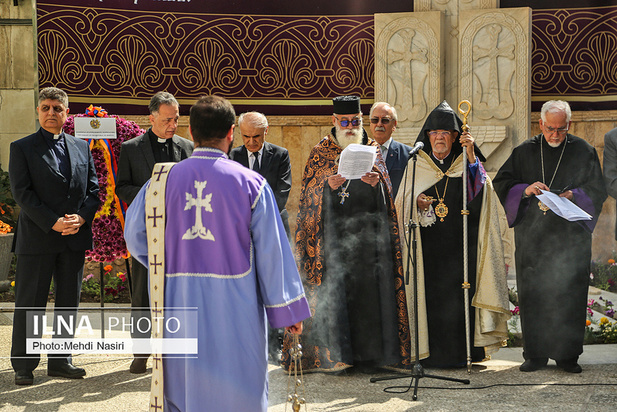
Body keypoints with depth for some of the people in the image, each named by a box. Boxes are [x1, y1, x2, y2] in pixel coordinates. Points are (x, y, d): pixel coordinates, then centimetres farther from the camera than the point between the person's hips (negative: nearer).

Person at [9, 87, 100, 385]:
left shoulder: (81, 148, 14)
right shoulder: (21, 148, 1)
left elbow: (93, 190, 10)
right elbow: (21, 192, -7)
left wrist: (80, 218, -9)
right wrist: (53, 223, -16)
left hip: (75, 238, 4)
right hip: (37, 238, -4)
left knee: (69, 302, 8)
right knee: (29, 304, 0)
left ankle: (60, 361, 18)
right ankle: (23, 366, 9)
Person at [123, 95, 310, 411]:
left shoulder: (164, 180, -1)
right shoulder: (250, 183, -7)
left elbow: (135, 236, 10)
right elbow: (272, 251, -4)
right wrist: (289, 310, 4)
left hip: (179, 304, 3)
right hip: (233, 310, -2)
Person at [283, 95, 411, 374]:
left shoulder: (372, 150, 14)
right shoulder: (320, 152, 10)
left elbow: (386, 191, 8)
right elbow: (309, 192, 3)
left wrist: (376, 182, -14)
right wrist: (327, 185, -17)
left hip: (367, 231, 1)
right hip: (332, 232, -1)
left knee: (366, 287, -2)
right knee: (333, 288, -5)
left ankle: (366, 354, 4)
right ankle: (331, 353, 1)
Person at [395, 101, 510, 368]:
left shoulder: (466, 164, 10)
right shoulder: (416, 165, 12)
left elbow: (480, 190, -10)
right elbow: (401, 202, 7)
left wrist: (471, 156, -20)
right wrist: (416, 203, -15)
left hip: (459, 245, 0)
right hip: (428, 245, 0)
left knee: (459, 294, -5)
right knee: (431, 294, -5)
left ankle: (462, 352, 3)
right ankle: (431, 353, 2)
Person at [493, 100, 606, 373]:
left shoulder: (584, 152, 5)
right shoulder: (525, 151, 9)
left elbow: (597, 190, 5)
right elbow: (501, 182, 8)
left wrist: (572, 196, -14)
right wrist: (526, 190, -11)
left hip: (570, 236, -1)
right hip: (532, 236, 1)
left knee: (569, 295, -2)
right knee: (533, 294, 0)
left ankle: (567, 355, 7)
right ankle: (535, 355, 8)